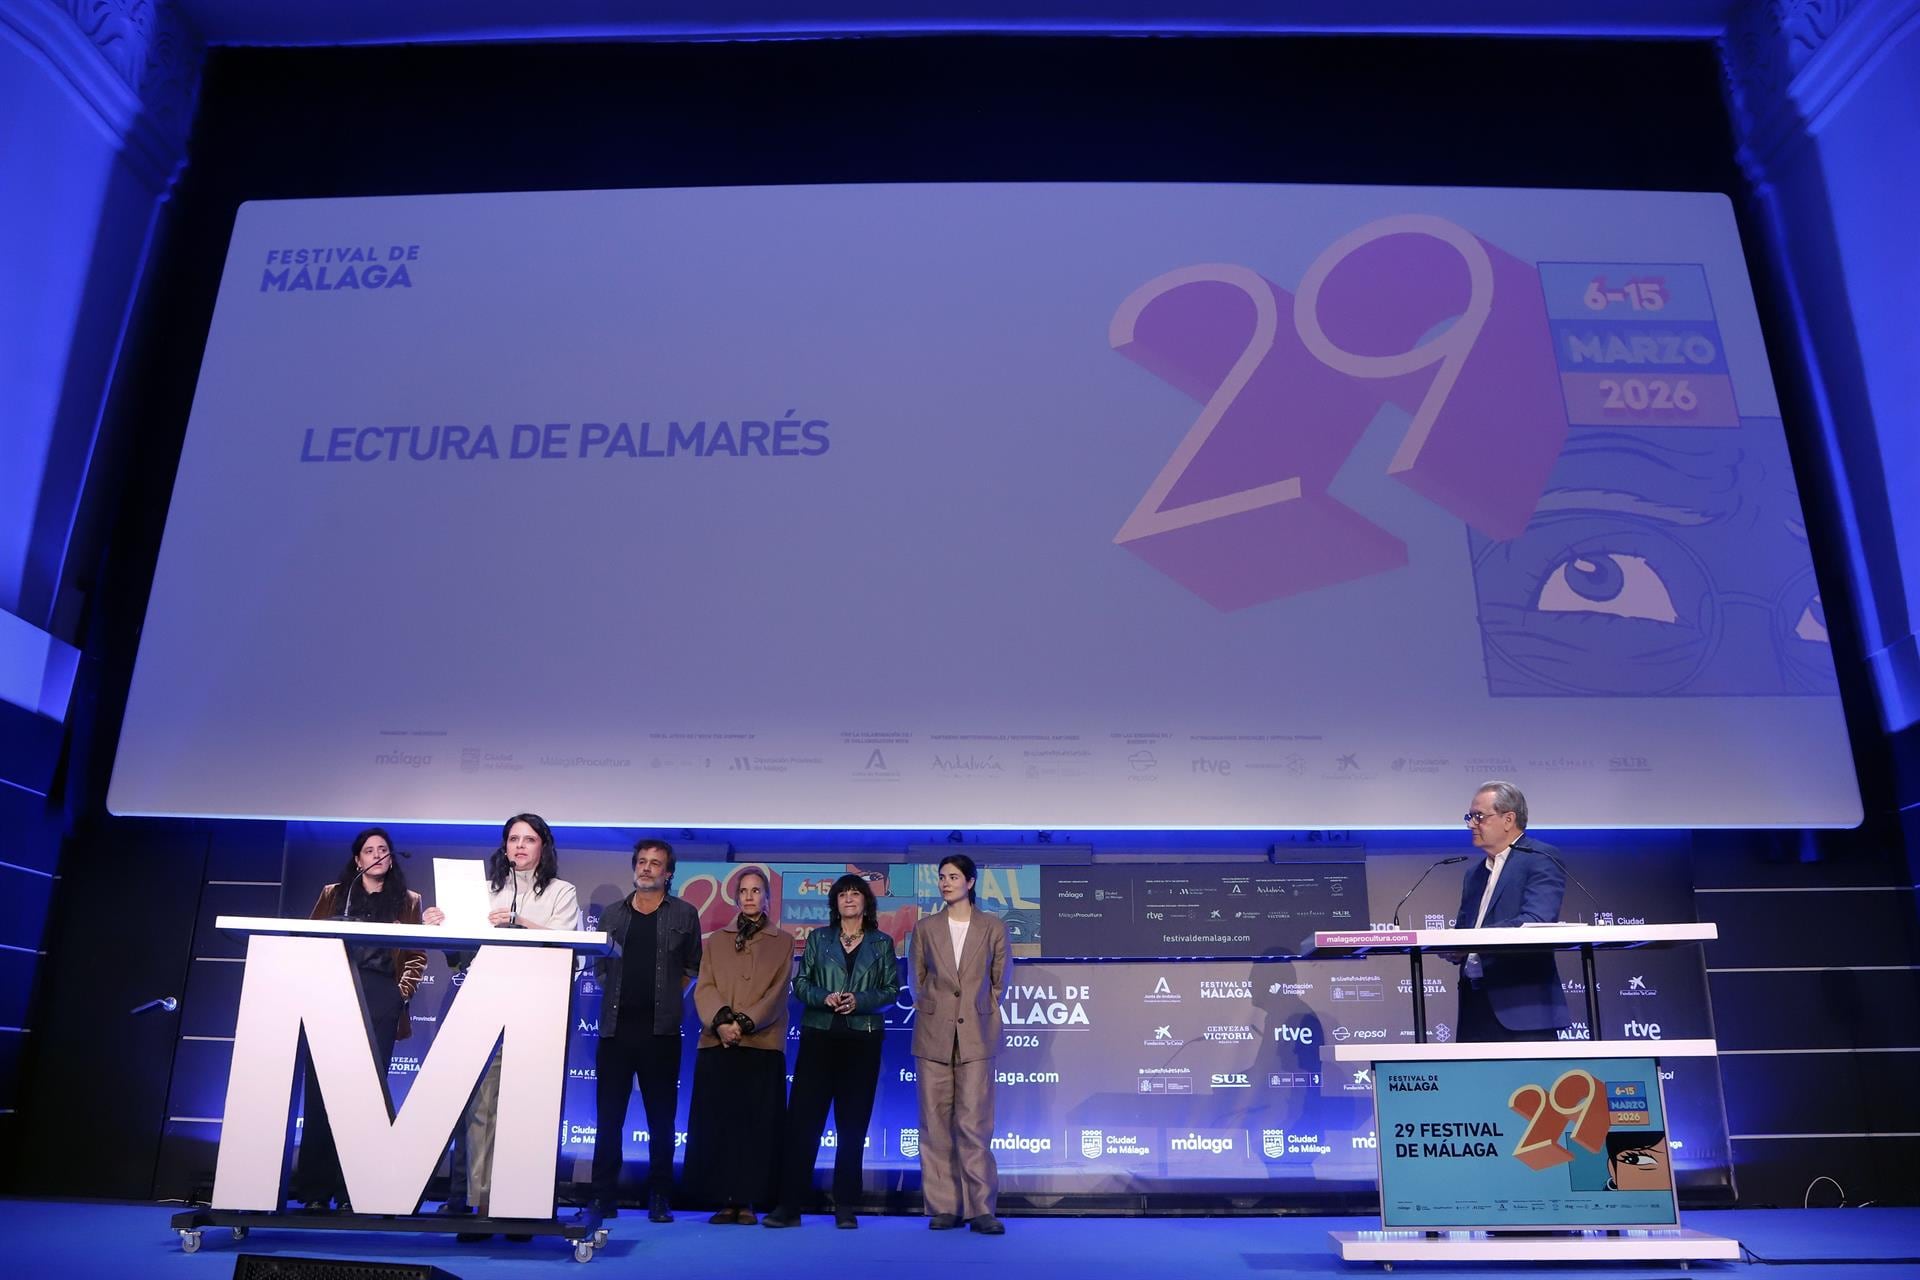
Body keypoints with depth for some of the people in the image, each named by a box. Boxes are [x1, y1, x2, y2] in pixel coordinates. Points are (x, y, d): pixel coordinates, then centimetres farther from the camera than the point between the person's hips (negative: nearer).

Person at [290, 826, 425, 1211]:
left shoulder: (407, 900, 13)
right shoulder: (333, 894, 15)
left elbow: (418, 954, 10)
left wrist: (403, 989, -2)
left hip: (381, 1003, -1)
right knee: (322, 1090, -2)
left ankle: (352, 1190, 3)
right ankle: (314, 1190, 4)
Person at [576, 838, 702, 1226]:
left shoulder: (684, 914, 7)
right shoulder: (612, 914, 13)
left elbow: (693, 967, 11)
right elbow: (599, 967, 17)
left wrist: (669, 997, 5)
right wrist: (618, 995, 6)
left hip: (661, 1029, -2)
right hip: (616, 1027, 2)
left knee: (661, 1118, 4)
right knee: (608, 1116, 3)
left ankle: (659, 1199, 12)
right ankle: (603, 1198, 10)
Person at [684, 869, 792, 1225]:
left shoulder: (783, 941, 10)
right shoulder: (715, 940, 16)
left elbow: (777, 992, 0)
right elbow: (704, 988, 4)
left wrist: (745, 1024, -13)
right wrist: (721, 1021, -14)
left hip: (763, 1045, -2)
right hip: (717, 1045, 2)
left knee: (757, 1123, -2)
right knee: (716, 1122, 0)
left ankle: (748, 1201, 4)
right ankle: (724, 1200, 8)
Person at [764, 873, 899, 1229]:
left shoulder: (882, 943, 9)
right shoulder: (817, 939, 11)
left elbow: (891, 989, 5)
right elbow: (800, 983, 6)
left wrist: (859, 1001, -11)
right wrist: (824, 997, -12)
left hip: (863, 1040, 0)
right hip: (819, 1036, 0)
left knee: (853, 1123, 2)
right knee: (802, 1118, -5)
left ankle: (845, 1207, 10)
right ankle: (789, 1204, 0)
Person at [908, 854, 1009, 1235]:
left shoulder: (993, 927, 4)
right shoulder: (925, 928, 7)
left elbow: (999, 980, 10)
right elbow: (918, 980, 13)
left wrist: (979, 1013, 8)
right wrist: (931, 1012, 7)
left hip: (975, 1035, -2)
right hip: (934, 1035, 2)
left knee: (974, 1123, -6)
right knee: (935, 1123, 3)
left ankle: (981, 1208, 0)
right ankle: (943, 1207, 12)